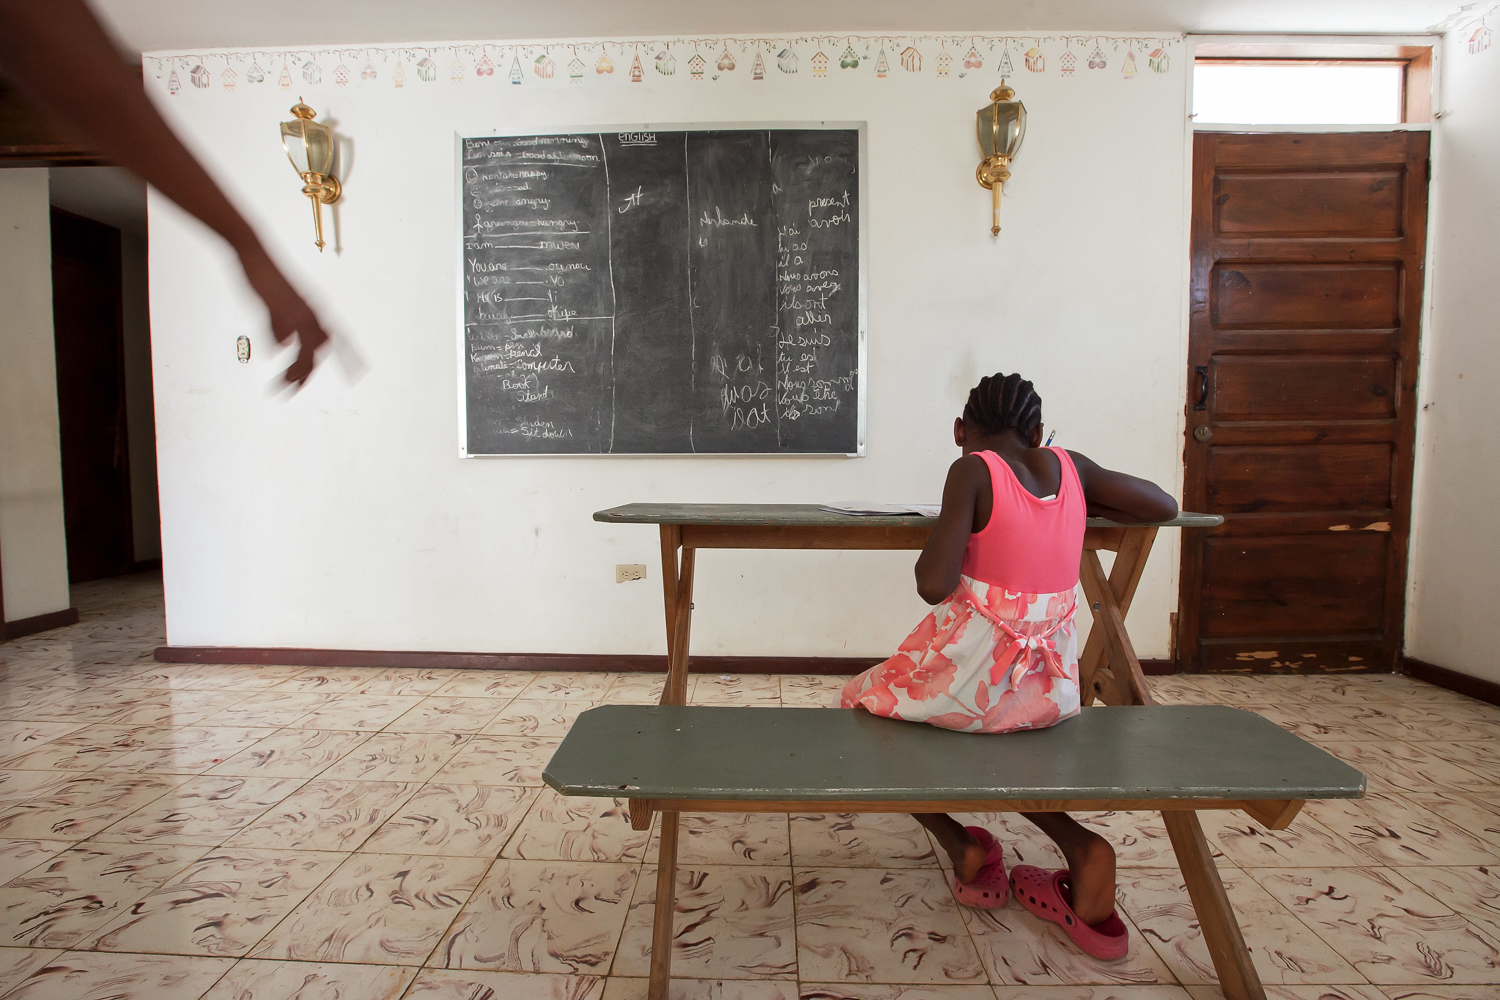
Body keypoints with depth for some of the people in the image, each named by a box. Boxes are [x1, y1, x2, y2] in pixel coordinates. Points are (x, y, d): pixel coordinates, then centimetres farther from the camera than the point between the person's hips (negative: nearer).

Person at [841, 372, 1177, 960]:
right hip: (1051, 686, 6)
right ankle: (1080, 847, 13)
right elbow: (1164, 507, 17)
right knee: (993, 735, 35)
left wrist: (935, 542, 0)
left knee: (862, 703, 20)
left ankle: (961, 847, 11)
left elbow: (934, 585, -21)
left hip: (973, 677, -5)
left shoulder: (972, 471, -12)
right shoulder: (1070, 466, 3)